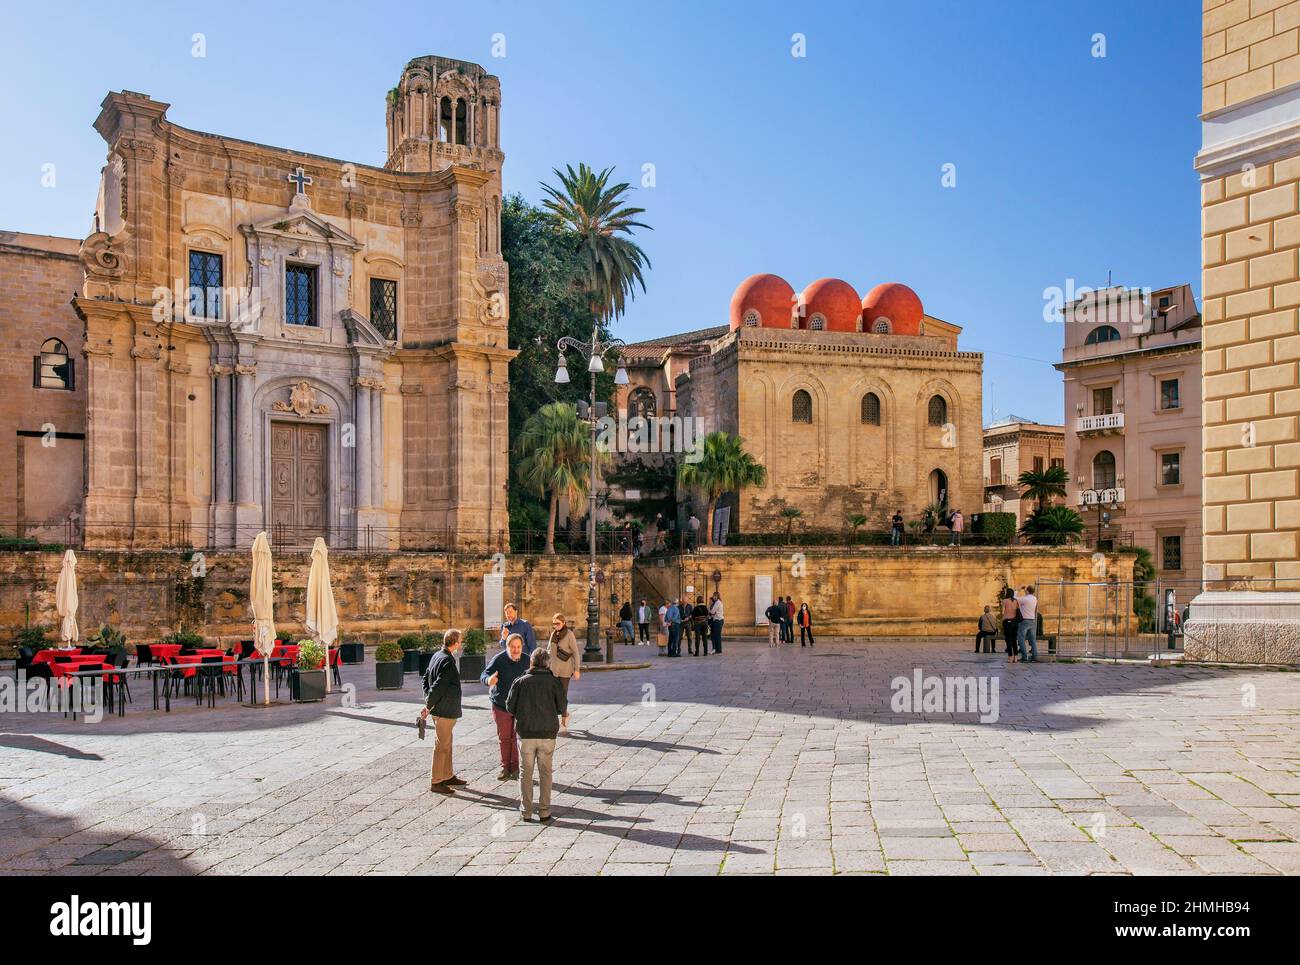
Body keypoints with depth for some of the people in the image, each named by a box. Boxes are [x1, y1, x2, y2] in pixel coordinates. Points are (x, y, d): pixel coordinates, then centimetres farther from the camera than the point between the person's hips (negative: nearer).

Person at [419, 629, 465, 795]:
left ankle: (448, 776, 30)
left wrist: (428, 702, 13)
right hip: (445, 711, -10)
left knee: (446, 744, 19)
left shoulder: (437, 656, 10)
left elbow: (426, 678, 17)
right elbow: (438, 686, -24)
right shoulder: (448, 662, -21)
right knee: (441, 746, -2)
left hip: (441, 710, 10)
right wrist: (428, 706, -15)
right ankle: (436, 782, 4)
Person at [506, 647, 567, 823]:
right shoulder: (554, 681, -3)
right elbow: (562, 707, -3)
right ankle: (544, 811, 10)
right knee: (545, 772, 11)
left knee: (525, 772, 10)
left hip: (525, 733, 0)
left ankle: (525, 812, 10)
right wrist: (563, 714, 20)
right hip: (548, 733, 0)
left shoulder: (521, 682, -2)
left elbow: (510, 706, 0)